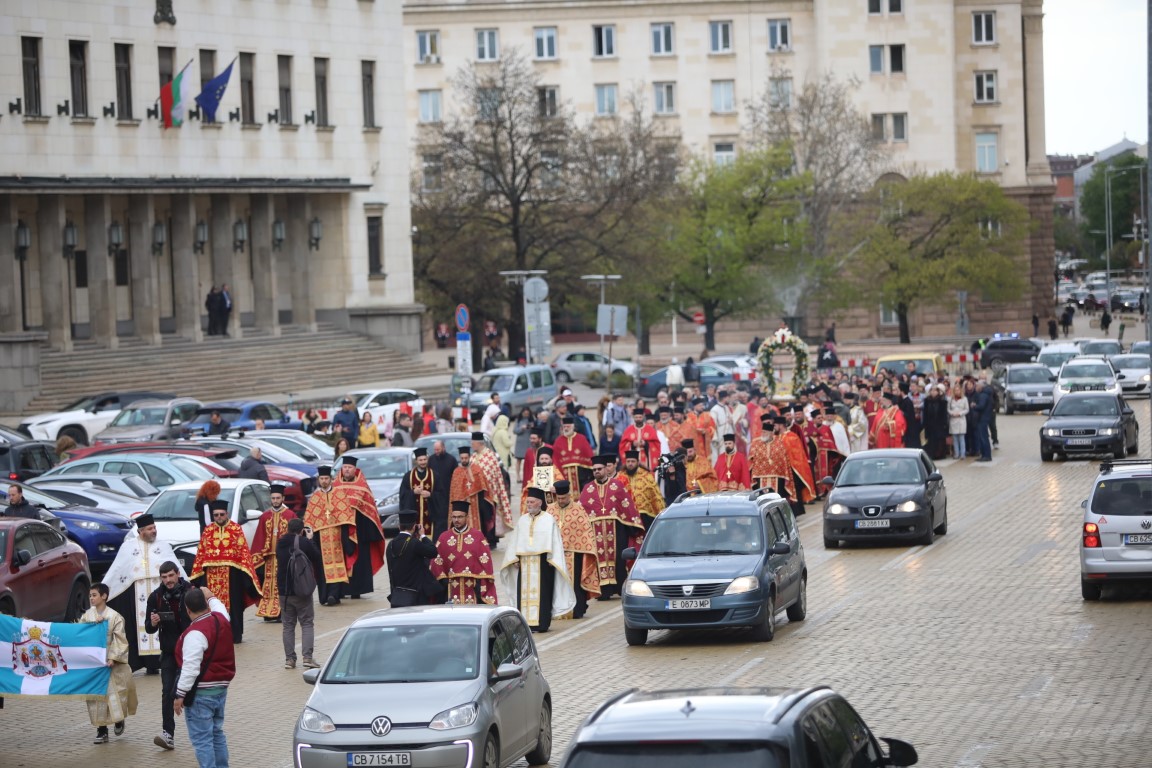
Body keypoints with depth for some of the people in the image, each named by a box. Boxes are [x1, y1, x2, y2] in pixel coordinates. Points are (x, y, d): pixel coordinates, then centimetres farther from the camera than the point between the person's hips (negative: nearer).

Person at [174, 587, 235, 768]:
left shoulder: (195, 633, -21)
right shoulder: (221, 618, 2)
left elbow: (190, 668, -23)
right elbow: (219, 607, 30)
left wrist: (180, 695, -18)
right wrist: (211, 596, 47)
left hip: (201, 693, -9)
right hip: (221, 687, 9)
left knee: (201, 739, -5)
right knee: (217, 733, 19)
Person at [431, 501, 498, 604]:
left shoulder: (477, 536, 3)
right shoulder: (444, 537, 9)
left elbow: (485, 561, -1)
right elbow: (437, 562, 7)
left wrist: (481, 583, -8)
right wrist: (443, 580, -3)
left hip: (473, 587, -2)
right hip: (453, 587, 2)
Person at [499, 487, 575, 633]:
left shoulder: (549, 520, 1)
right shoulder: (522, 520, 13)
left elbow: (555, 541, -1)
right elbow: (515, 541, 14)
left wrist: (552, 559, -9)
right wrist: (515, 559, 5)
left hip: (542, 561, -4)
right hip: (524, 562, 4)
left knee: (542, 592, -6)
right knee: (525, 592, 0)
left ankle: (542, 623, -4)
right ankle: (526, 622, 2)